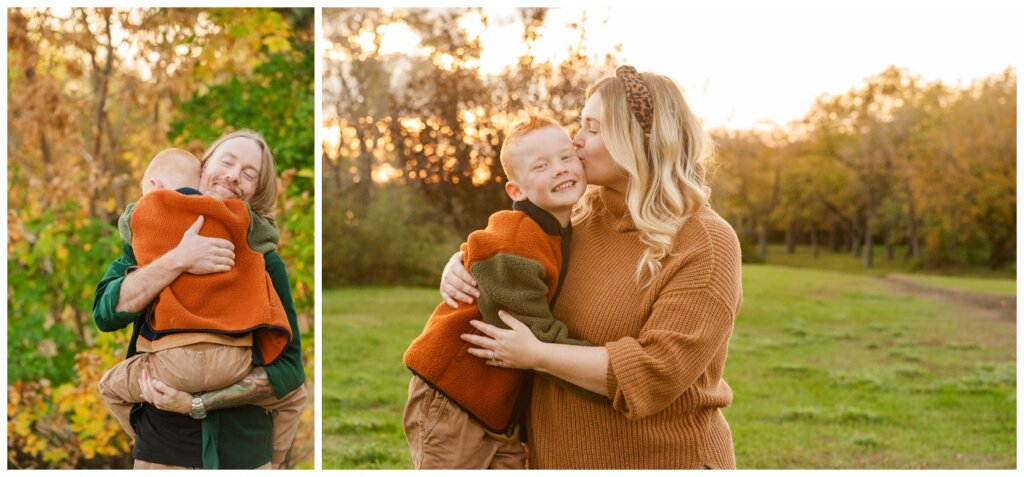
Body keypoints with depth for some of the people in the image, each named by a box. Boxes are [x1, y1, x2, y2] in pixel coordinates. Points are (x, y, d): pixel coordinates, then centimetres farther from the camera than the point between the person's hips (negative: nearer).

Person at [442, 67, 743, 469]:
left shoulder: (706, 244, -16)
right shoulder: (585, 217, 3)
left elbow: (657, 370, -24)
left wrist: (536, 355, -21)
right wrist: (458, 268, -4)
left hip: (662, 460, -6)